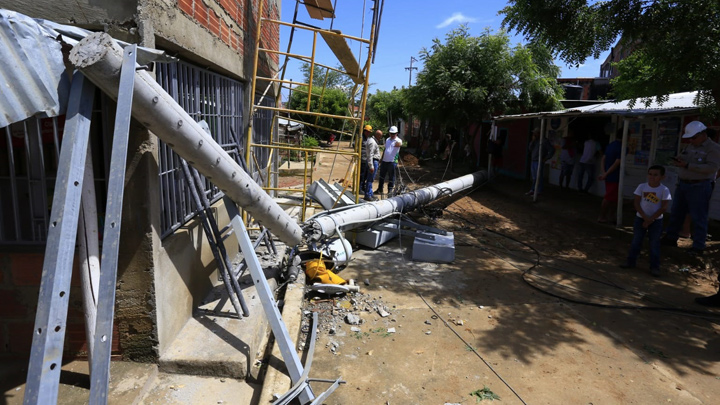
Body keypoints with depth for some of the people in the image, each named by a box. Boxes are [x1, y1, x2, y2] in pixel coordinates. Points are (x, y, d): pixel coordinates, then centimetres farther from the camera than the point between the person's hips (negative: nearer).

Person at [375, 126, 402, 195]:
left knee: (391, 177, 1)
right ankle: (380, 189, 26)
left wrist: (398, 144, -53)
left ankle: (390, 190, 11)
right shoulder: (387, 139, 14)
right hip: (384, 161, 7)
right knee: (382, 175, 14)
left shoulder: (398, 140, -7)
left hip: (392, 161, -6)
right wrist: (381, 159, 20)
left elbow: (400, 144, -33)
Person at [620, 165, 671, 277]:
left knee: (654, 243, 2)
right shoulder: (642, 187, -5)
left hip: (656, 220, -2)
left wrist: (650, 219, -14)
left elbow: (664, 208, -12)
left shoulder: (664, 190, -10)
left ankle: (655, 267, 8)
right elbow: (637, 204, -6)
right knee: (636, 241, 7)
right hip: (640, 218, 2)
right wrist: (645, 217, -15)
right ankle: (631, 261, 19)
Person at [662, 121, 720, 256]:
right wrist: (678, 160, 0)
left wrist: (687, 165, -24)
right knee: (676, 213, 12)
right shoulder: (691, 146, 14)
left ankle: (698, 247, 4)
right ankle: (671, 238, 23)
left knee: (699, 218, -3)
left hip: (699, 187, -7)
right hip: (682, 184, 7)